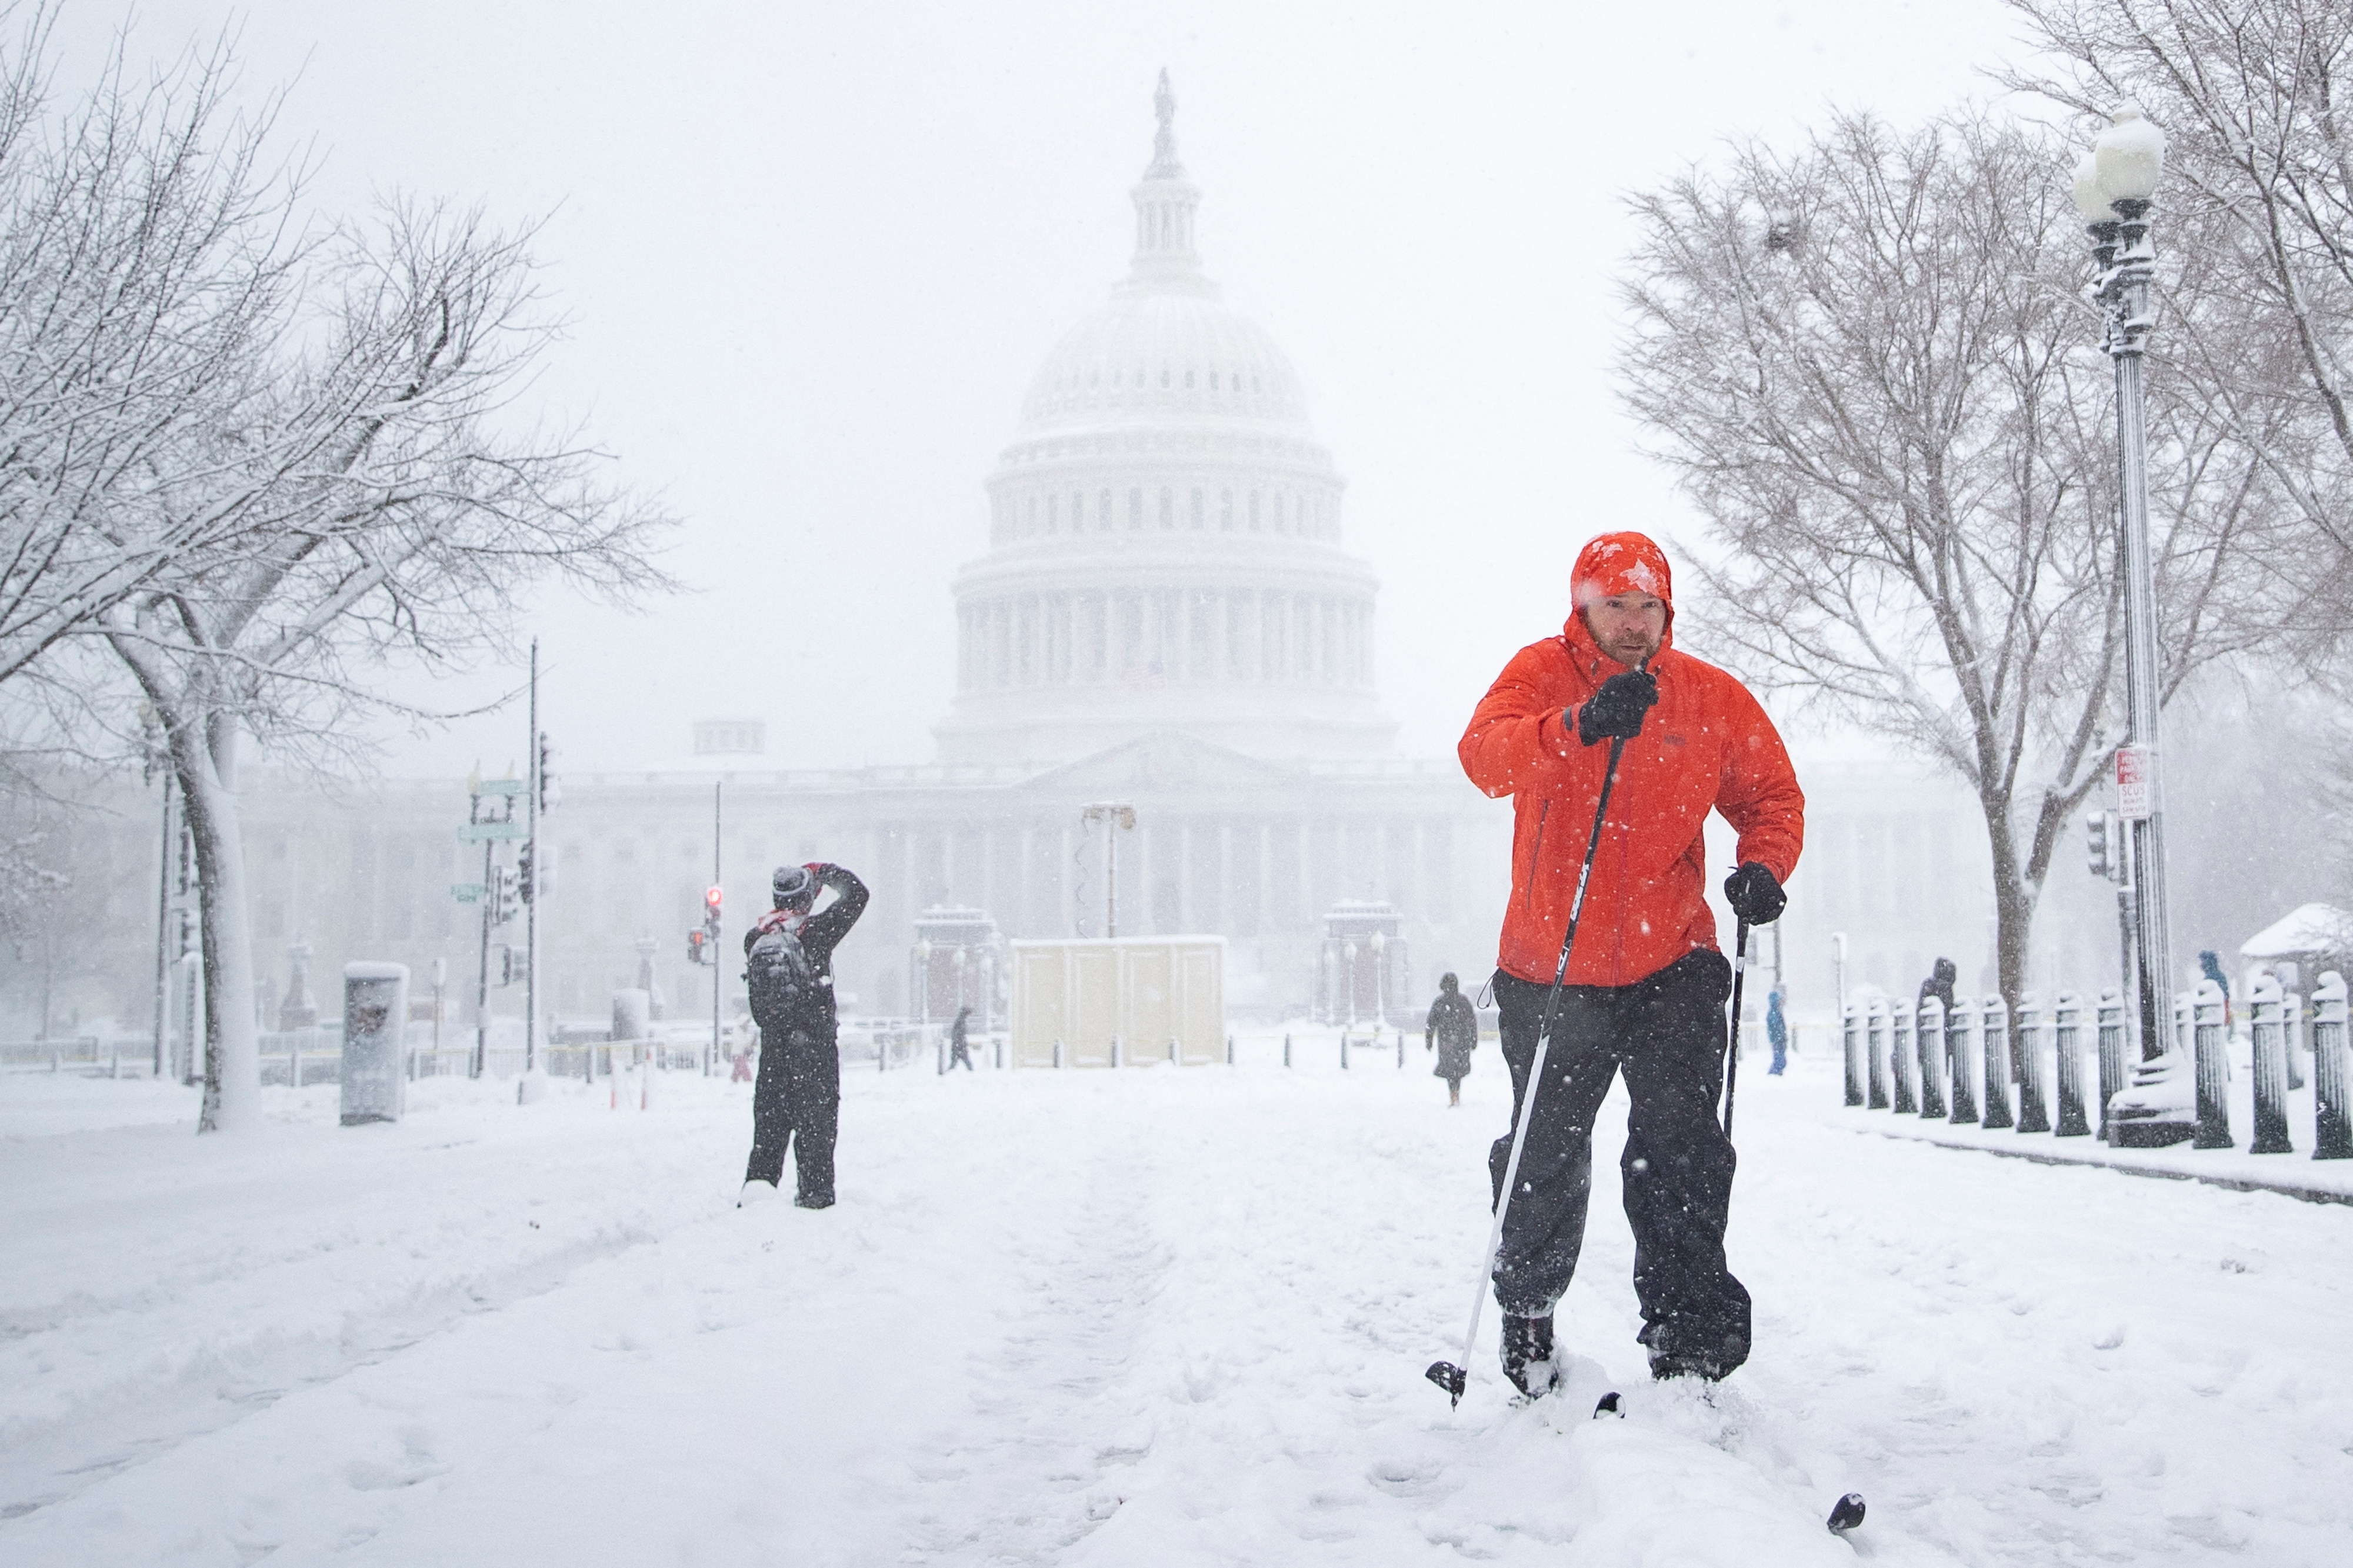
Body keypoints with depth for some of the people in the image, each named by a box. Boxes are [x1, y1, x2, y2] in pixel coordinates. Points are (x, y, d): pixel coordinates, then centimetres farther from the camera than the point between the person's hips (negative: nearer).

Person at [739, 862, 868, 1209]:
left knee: (770, 1116, 10)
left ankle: (758, 1183, 4)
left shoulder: (754, 938, 4)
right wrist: (824, 871, 12)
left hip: (772, 1040, 4)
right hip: (816, 1041, -4)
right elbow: (857, 894, 1)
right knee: (817, 1115, 1)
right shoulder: (815, 931, -10)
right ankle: (814, 1190, 0)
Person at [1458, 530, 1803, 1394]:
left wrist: (1763, 868, -12)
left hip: (1671, 965, 1)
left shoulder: (1712, 697, 1)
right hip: (1550, 967, -1)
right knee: (1546, 1160, 12)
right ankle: (1526, 1326, 30)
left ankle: (1689, 1336, -1)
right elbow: (1485, 756, -24)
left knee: (1682, 1150, -8)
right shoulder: (1541, 673, -6)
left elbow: (1771, 794, 9)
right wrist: (1579, 726, -42)